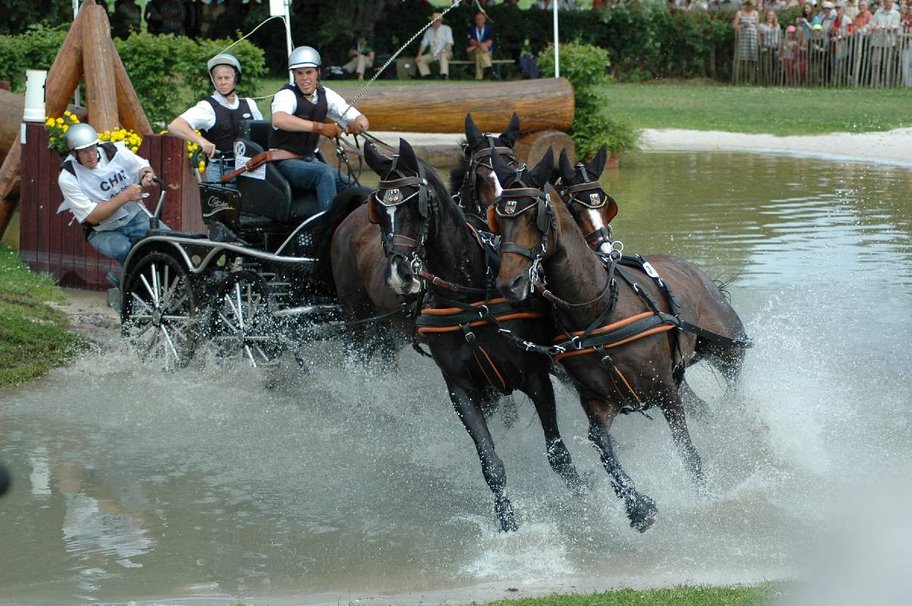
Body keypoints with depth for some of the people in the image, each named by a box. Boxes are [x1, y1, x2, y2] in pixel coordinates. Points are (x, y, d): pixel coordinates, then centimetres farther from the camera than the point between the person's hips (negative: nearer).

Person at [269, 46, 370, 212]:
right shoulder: (286, 95, -14)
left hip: (309, 159, 6)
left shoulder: (325, 95, 5)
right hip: (285, 162, -6)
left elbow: (362, 121, 2)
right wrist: (320, 127, -47)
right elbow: (279, 119, -39)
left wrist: (357, 125, -25)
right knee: (324, 173, -32)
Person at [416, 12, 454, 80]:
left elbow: (449, 43, -12)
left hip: (445, 53, -5)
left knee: (443, 56, -39)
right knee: (420, 60, -12)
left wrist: (442, 52, -28)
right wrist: (419, 55, -5)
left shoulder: (446, 29, -3)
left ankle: (445, 76, -49)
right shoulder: (429, 31, 9)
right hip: (432, 54, 5)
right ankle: (427, 77, -13)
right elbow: (424, 44, 7)